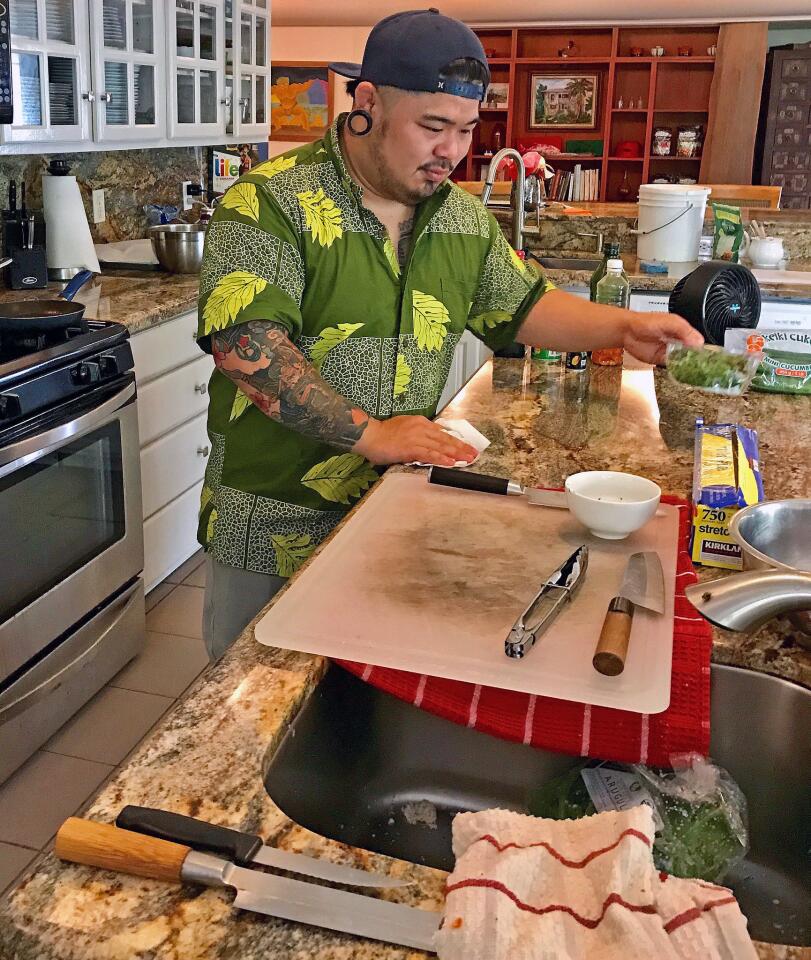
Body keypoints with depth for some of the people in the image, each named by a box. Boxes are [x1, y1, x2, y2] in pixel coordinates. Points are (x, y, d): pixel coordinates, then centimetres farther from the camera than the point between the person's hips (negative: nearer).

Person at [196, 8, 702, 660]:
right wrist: (370, 434, -26)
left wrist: (621, 326, 0)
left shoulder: (464, 218, 6)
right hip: (271, 526, -4)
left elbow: (523, 306, 17)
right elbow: (243, 343, -24)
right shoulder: (272, 201, -15)